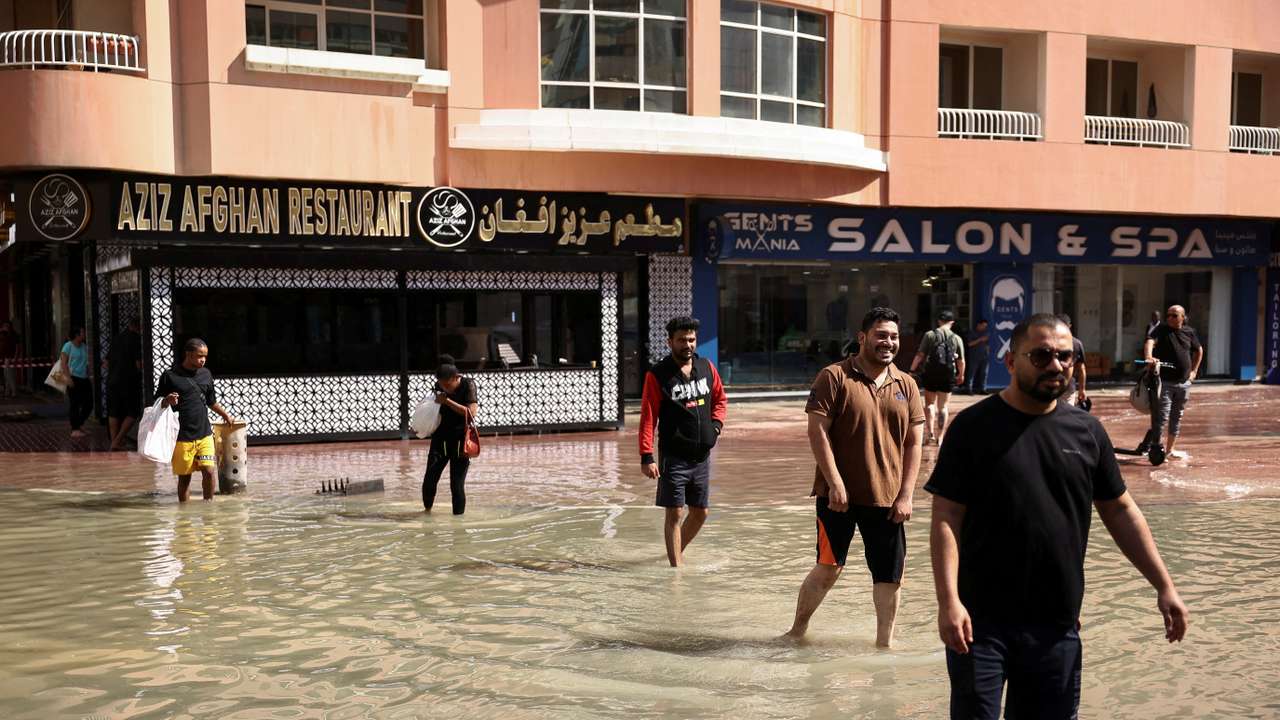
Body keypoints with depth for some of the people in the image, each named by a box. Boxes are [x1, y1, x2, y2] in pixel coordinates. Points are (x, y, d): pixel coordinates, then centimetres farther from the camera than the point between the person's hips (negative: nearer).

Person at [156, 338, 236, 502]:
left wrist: (224, 413, 22)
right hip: (182, 437, -3)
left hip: (204, 434, 3)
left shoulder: (206, 374, 9)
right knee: (184, 477, 6)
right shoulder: (169, 376, -4)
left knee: (209, 471, -7)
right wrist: (167, 401, -19)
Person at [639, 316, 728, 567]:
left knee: (700, 512, 13)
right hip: (673, 457, -5)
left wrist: (716, 424, 3)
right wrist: (646, 456, -18)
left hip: (702, 455, 5)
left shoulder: (707, 367, 6)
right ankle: (676, 566, 4)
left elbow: (720, 399, 21)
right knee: (675, 513, -4)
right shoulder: (657, 375, -9)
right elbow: (648, 417, -12)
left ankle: (677, 552, 35)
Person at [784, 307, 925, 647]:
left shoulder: (906, 385, 8)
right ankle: (797, 631, 22)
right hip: (839, 496, -4)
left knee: (890, 575, 7)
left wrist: (906, 495, -1)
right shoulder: (834, 377, -6)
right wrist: (835, 484, -15)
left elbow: (914, 442, 7)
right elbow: (817, 431, -10)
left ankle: (884, 643, 24)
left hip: (888, 499, 4)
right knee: (828, 568, 3)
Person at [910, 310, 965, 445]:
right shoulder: (957, 339, 1)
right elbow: (961, 361, 4)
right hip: (948, 376, 1)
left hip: (930, 374, -1)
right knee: (943, 407, 8)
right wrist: (961, 374, 21)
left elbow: (920, 355, -7)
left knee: (929, 403, 13)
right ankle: (939, 437, 9)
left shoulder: (930, 335, -3)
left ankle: (930, 433, 2)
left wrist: (912, 369, 3)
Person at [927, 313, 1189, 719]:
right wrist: (948, 601, -18)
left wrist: (1163, 585, 8)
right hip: (981, 621, -4)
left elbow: (1120, 510, 13)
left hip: (1058, 624, 4)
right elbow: (946, 519, -9)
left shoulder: (1086, 430, 5)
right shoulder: (975, 426, -6)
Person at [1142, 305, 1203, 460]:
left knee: (1177, 417, 13)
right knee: (1161, 416, -11)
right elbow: (1150, 341, -26)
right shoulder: (1162, 329, -6)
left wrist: (1194, 371, 18)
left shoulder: (1189, 332, 7)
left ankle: (1170, 449, 24)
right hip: (1164, 381, -5)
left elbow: (1199, 350, 24)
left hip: (1184, 383, 5)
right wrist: (1148, 357, -46)